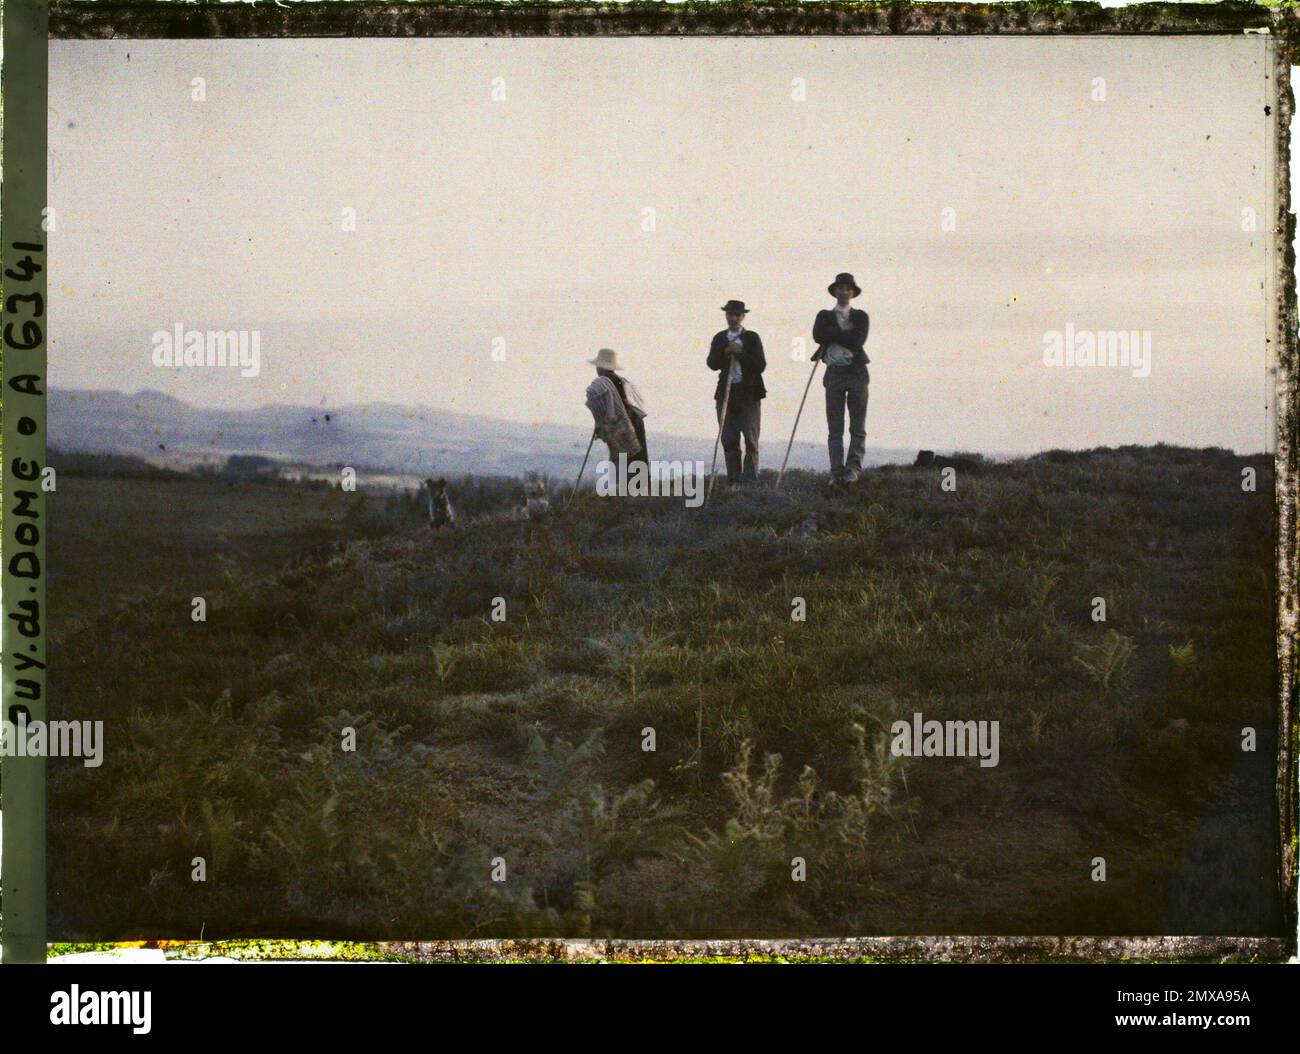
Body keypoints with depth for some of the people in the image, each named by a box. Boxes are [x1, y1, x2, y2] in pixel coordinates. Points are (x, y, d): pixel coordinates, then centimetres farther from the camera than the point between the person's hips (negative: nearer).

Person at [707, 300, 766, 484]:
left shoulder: (752, 338, 3)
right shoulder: (720, 339, 11)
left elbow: (761, 366, -6)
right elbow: (712, 364, -1)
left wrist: (740, 353, -15)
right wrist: (726, 352, -16)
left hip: (749, 394, -3)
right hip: (726, 393, 3)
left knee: (750, 439, -5)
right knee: (729, 441, 3)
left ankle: (750, 479, -2)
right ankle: (733, 479, 7)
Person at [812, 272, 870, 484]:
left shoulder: (860, 316, 9)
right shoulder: (825, 316, 13)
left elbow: (858, 341, -9)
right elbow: (818, 336, -8)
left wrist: (834, 334, -5)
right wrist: (843, 331, -8)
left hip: (856, 372, -1)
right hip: (834, 373, 1)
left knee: (858, 427, -4)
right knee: (834, 428, -1)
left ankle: (853, 468, -3)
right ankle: (837, 473, -1)